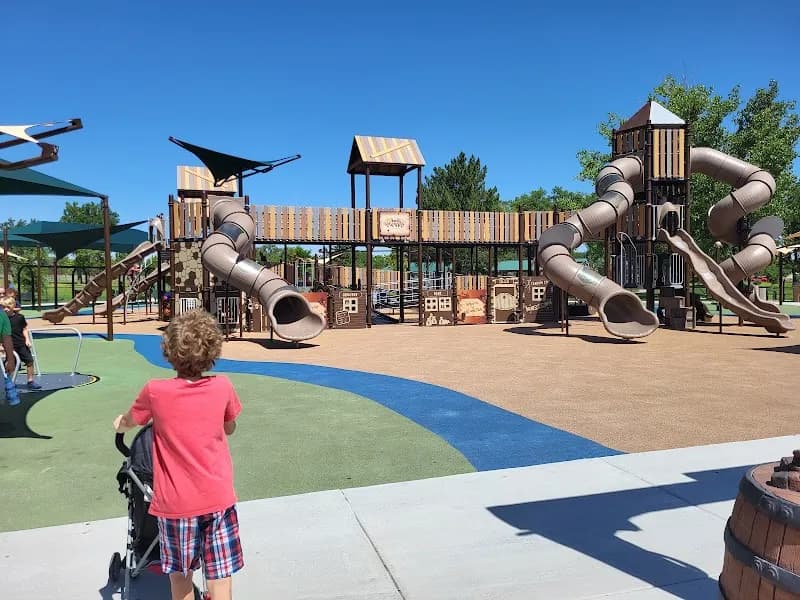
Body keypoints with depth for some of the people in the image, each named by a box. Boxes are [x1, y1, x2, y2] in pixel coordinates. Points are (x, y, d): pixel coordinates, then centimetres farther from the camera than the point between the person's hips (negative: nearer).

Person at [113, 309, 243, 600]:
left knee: (180, 574, 19)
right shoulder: (223, 386, -9)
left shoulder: (155, 391, -13)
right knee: (220, 576, 9)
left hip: (176, 503, 0)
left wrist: (119, 424, 31)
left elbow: (125, 423, 9)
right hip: (218, 499, 1)